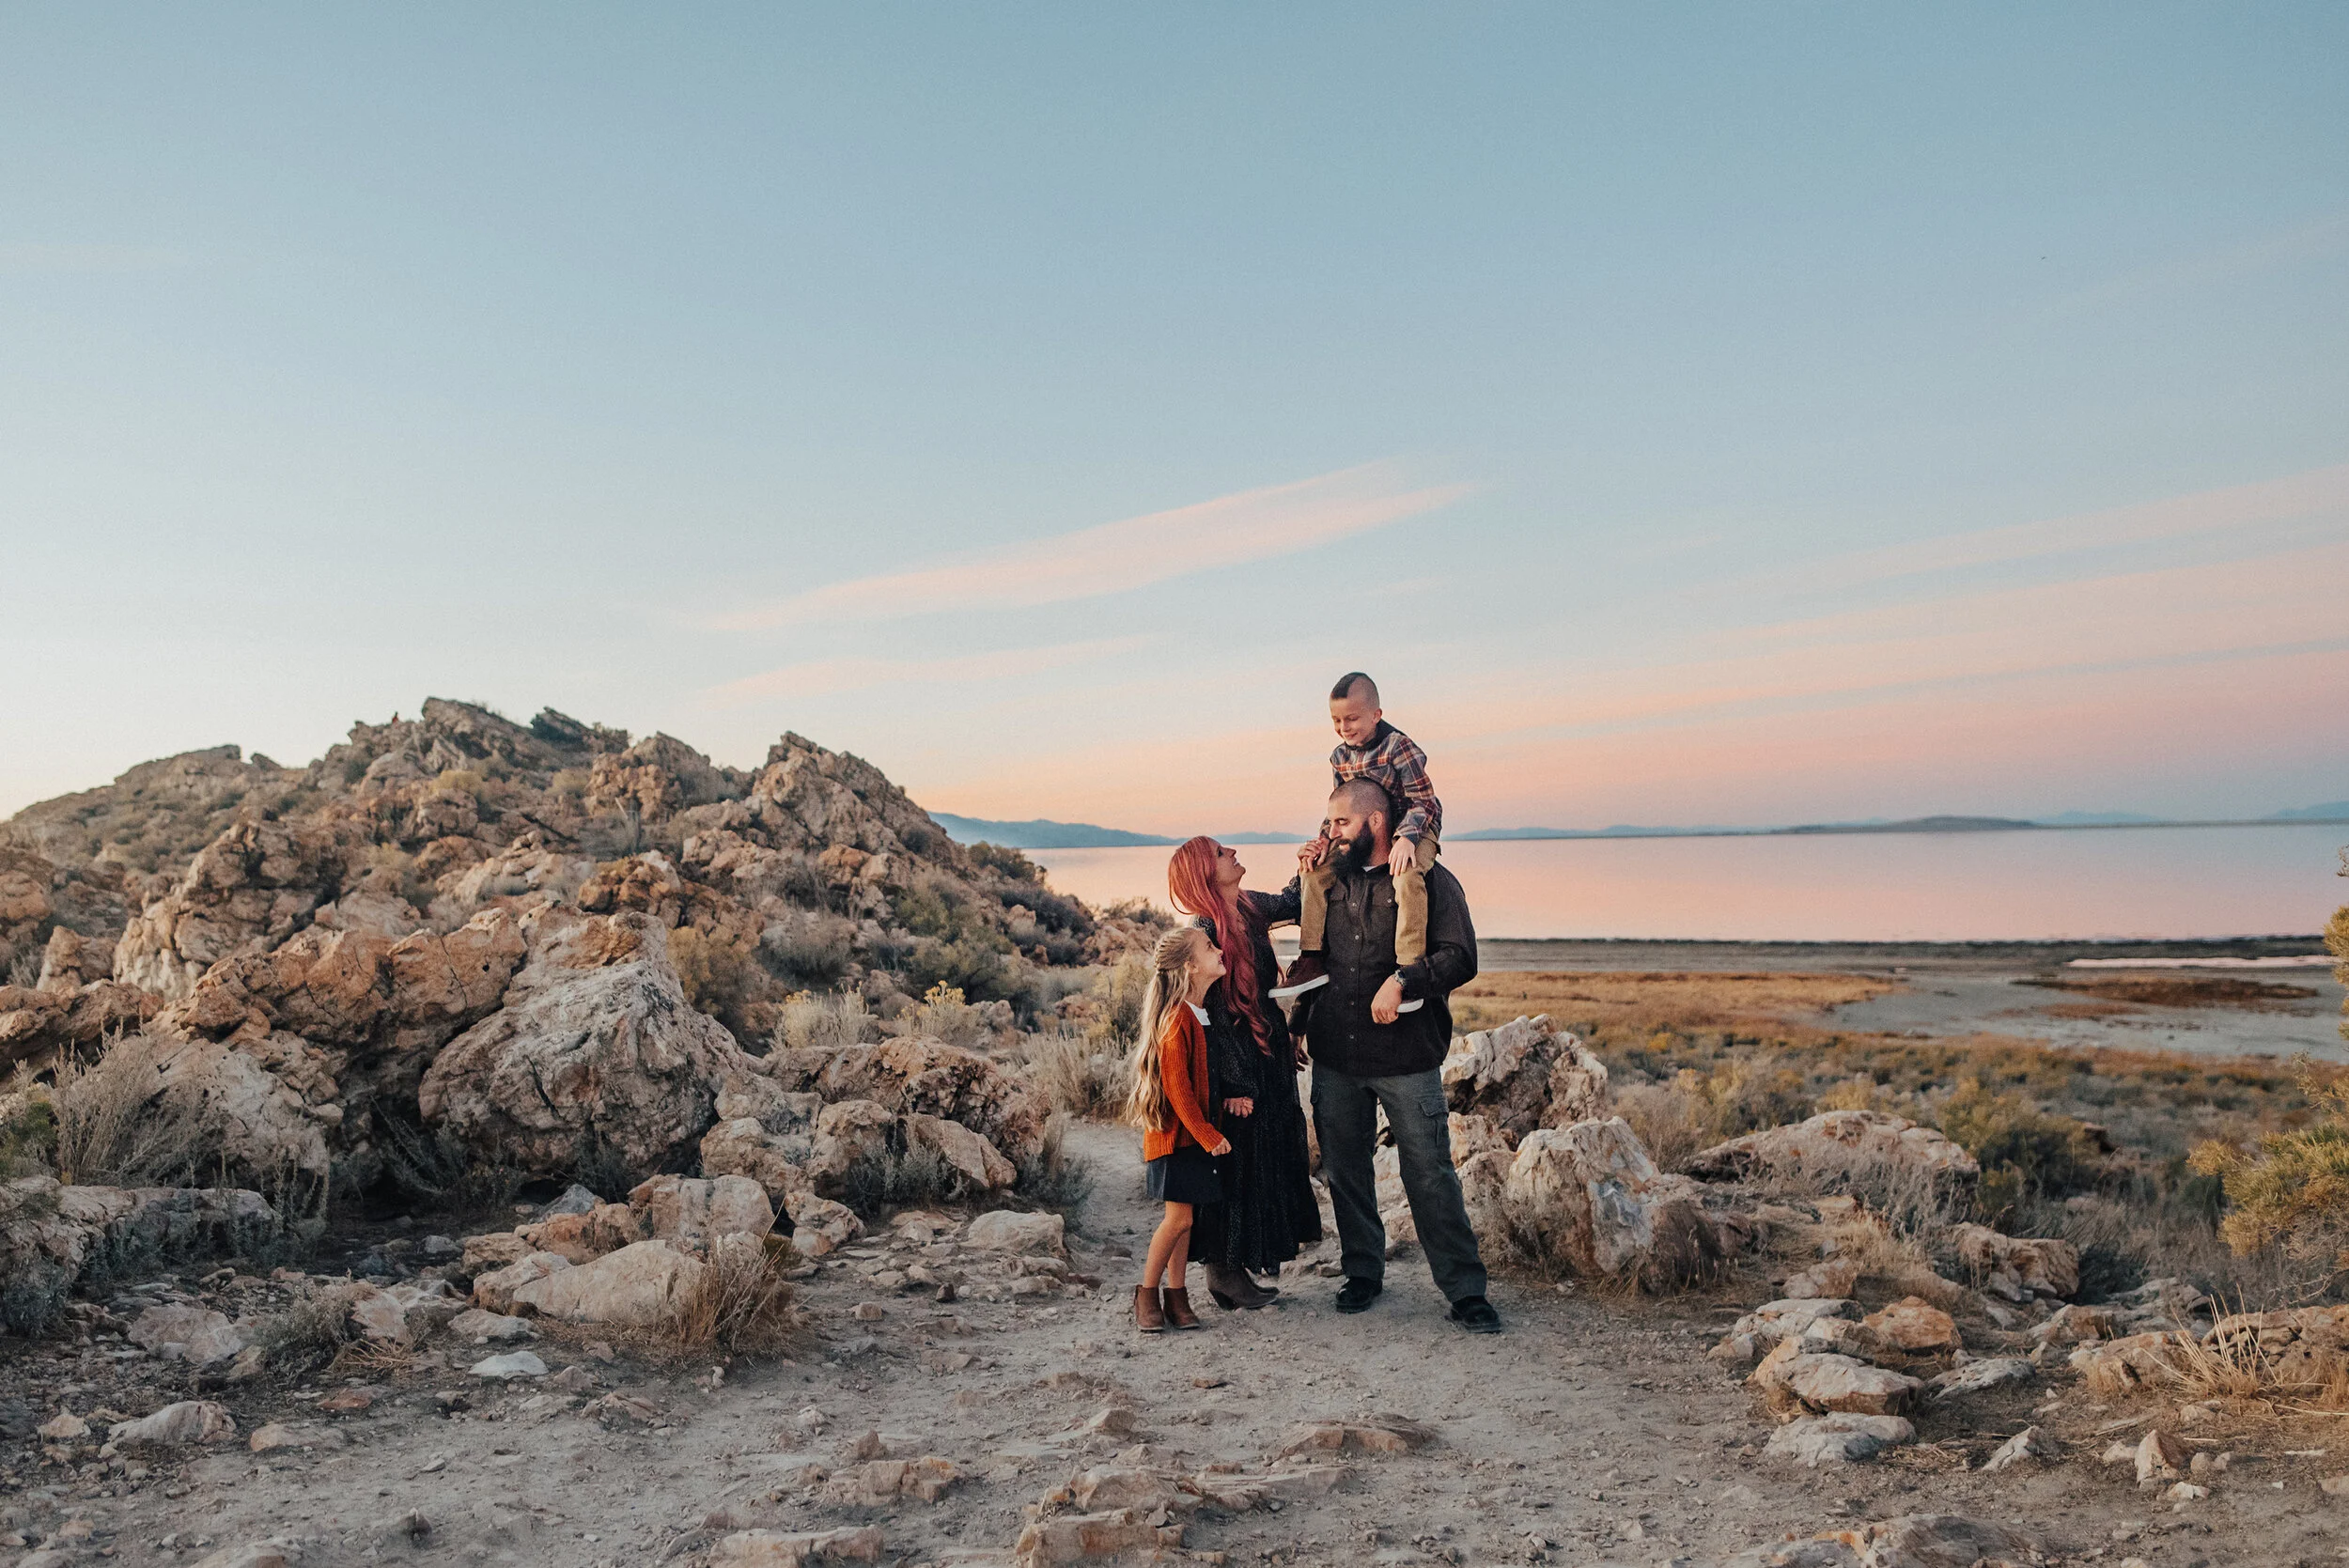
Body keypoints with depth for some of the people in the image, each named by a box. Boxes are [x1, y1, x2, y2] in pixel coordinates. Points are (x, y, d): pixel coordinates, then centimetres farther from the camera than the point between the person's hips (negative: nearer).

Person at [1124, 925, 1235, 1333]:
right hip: (1174, 1133, -8)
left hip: (1195, 1134, 8)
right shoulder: (1178, 1018, -18)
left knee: (1183, 1216, 9)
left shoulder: (1201, 1015, 9)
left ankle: (1176, 1296, 15)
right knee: (1179, 1217, -7)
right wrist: (1208, 1135, -17)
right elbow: (1177, 1087, -19)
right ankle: (1147, 1294, 8)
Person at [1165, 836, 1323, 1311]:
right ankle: (1224, 1272, 15)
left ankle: (1235, 1269, 26)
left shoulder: (1252, 907, 3)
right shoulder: (1207, 933, -20)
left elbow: (1295, 905, 22)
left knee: (1270, 1159, 15)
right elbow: (1215, 1015, -19)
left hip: (1269, 1053, 9)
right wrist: (1237, 1084, -17)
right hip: (1234, 1060, -9)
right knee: (1238, 1161, 0)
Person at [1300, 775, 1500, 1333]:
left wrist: (1402, 981, -23)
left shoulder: (1430, 881, -4)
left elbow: (1460, 958, -12)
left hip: (1407, 1057, -5)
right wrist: (1300, 1019, 20)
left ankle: (1465, 1291, 6)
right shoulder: (1331, 879, 12)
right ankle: (1363, 1272, 28)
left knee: (1432, 1175, -3)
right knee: (1345, 1172, 11)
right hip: (1335, 1056, 5)